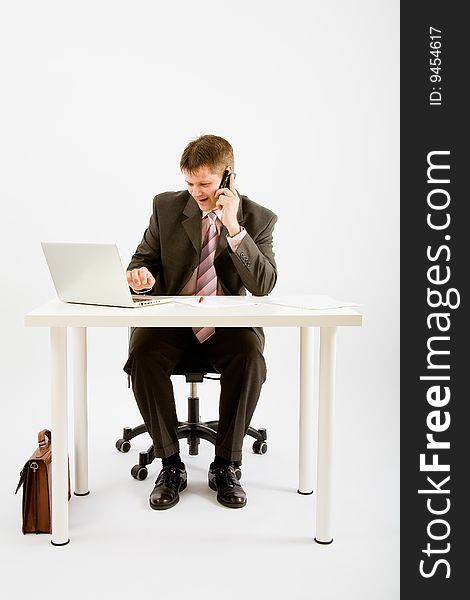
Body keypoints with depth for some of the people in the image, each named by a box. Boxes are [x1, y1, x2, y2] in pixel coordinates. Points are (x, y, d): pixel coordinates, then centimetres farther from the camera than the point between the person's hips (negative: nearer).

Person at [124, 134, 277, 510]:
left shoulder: (258, 219, -2)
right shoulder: (166, 206, 2)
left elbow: (264, 286, -13)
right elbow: (144, 257, 9)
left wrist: (234, 228, -22)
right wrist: (141, 273, -17)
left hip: (227, 324, -1)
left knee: (251, 359, -32)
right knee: (143, 356, -30)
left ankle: (226, 466, -12)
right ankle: (170, 465, -11)